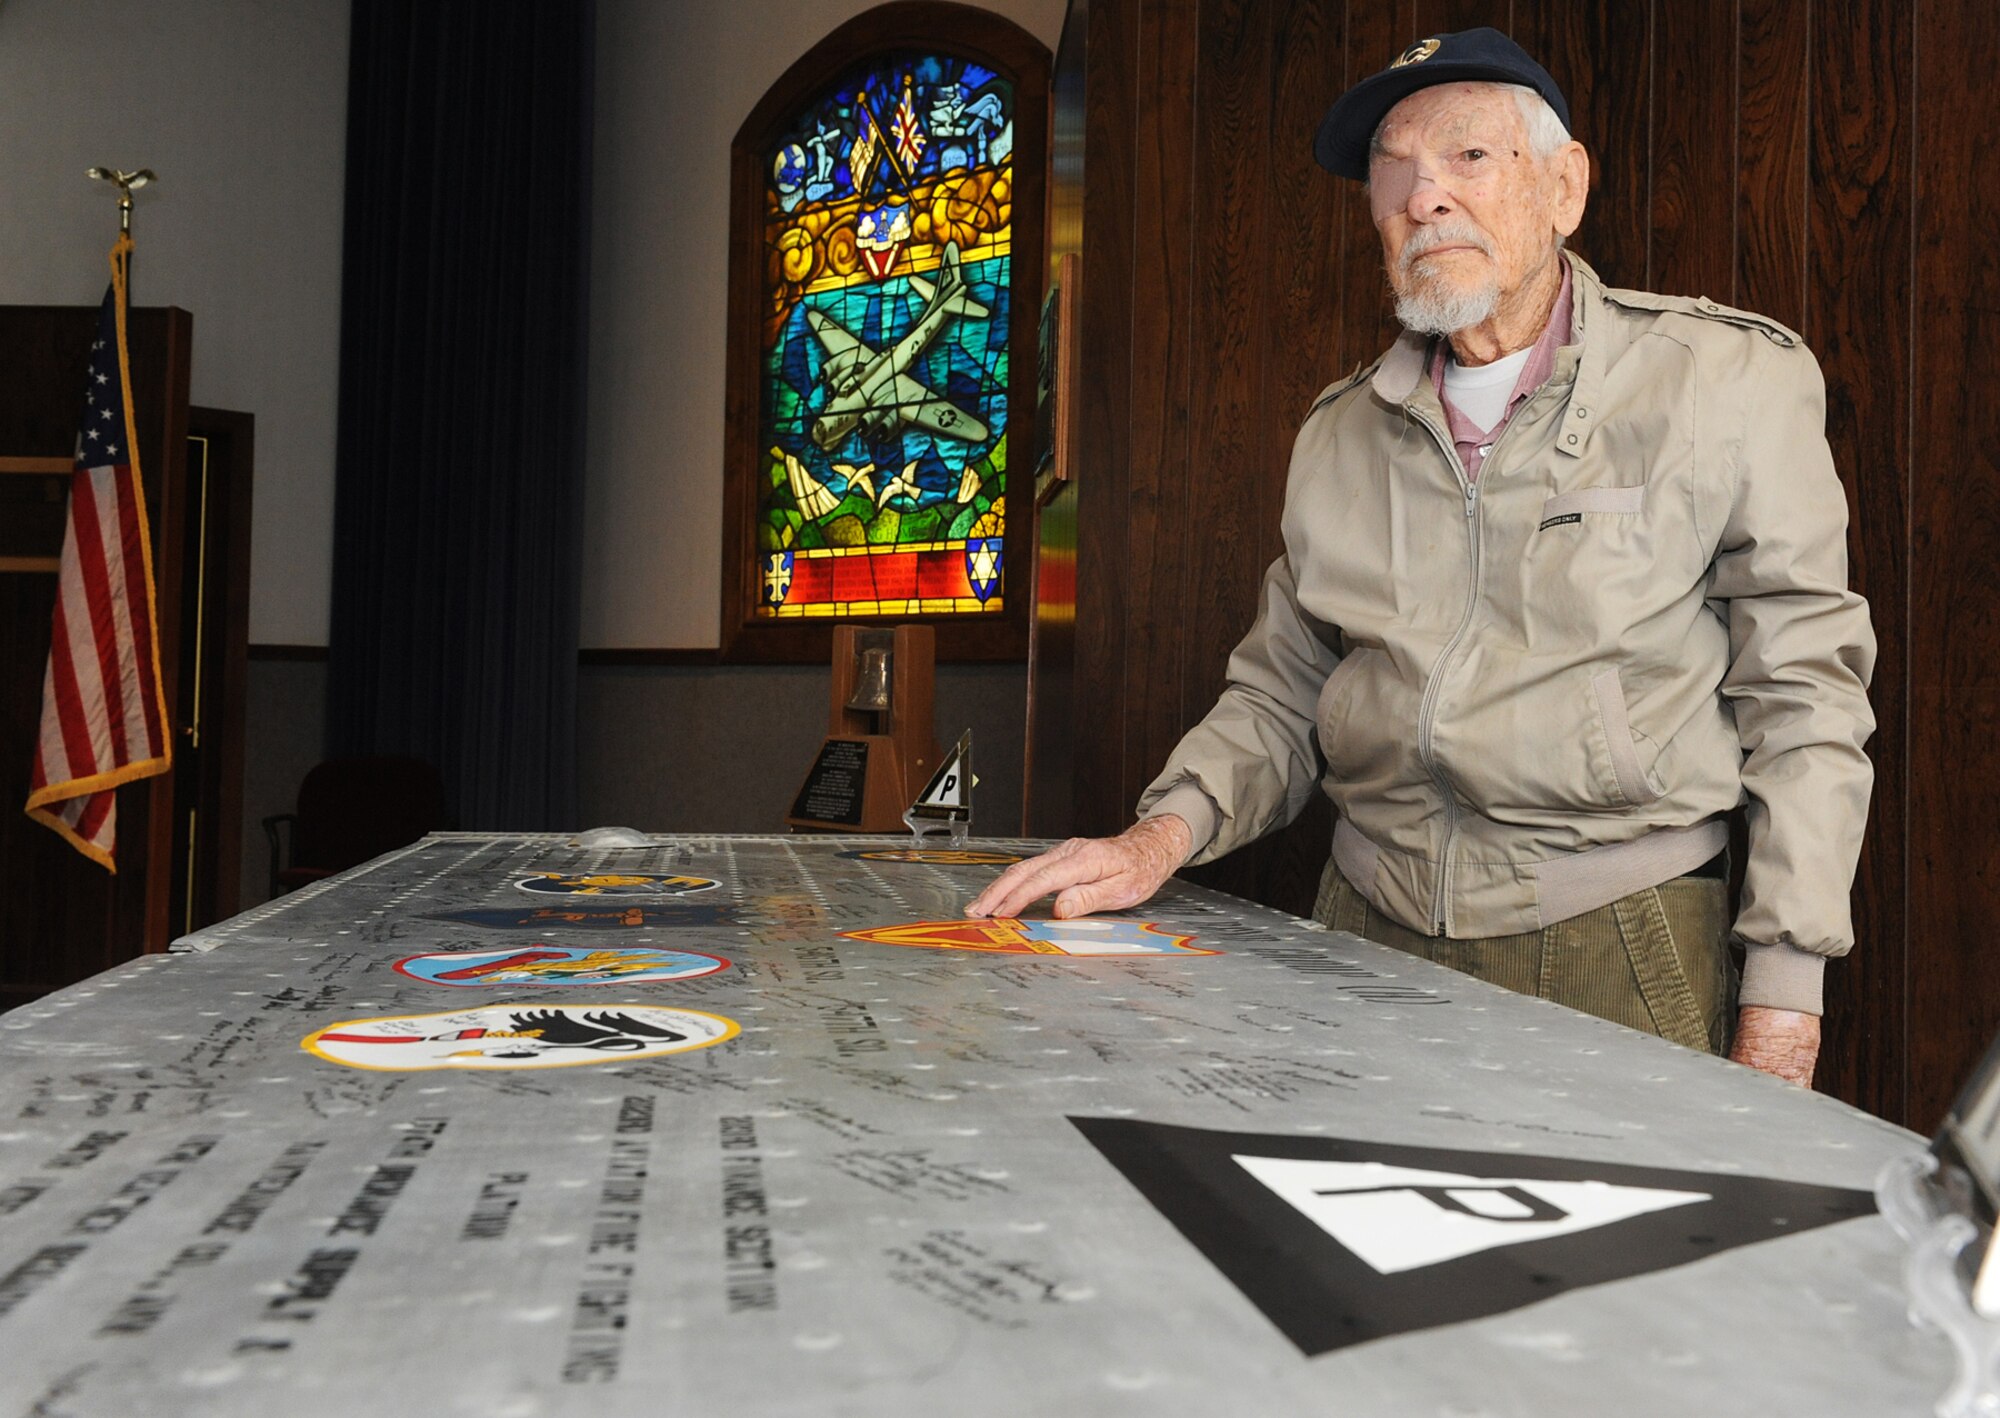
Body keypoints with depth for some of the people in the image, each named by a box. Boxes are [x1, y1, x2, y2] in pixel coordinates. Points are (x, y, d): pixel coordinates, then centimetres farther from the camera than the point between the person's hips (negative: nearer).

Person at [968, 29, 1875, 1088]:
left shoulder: (1729, 382, -2)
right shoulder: (1340, 433, 9)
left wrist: (1783, 1000, -9)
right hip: (1371, 941, 3)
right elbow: (1279, 694, 12)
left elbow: (1804, 699, -4)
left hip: (1618, 957, -3)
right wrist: (1164, 836, -6)